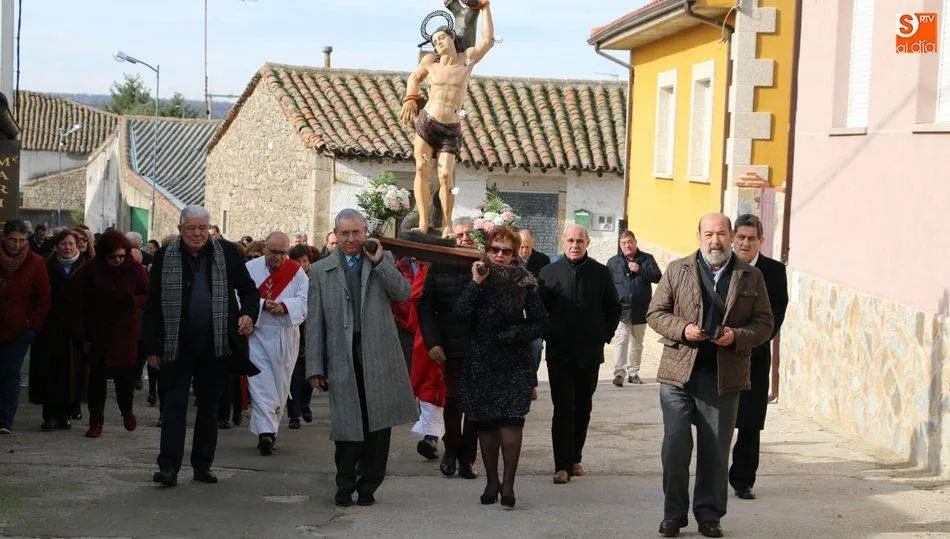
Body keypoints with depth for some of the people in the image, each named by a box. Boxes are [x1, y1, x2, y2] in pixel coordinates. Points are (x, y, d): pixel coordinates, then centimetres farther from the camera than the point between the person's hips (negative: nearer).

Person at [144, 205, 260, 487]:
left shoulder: (227, 252, 3)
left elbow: (248, 289, 11)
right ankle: (168, 466, -7)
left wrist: (249, 314, -10)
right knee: (174, 403, -5)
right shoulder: (164, 257, 1)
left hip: (215, 344, 1)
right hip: (177, 345, -1)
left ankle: (203, 464, 19)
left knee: (209, 405, 9)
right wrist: (152, 347, 0)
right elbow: (153, 305, 4)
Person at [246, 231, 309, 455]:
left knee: (280, 384, 8)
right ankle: (266, 431, -19)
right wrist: (265, 304, -23)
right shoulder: (250, 268, 0)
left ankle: (269, 429, 21)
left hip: (285, 337, 2)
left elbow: (305, 301, -5)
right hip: (257, 334, -2)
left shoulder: (296, 272, 2)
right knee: (260, 381, -12)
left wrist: (284, 306, -22)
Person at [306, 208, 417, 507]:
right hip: (342, 357, -1)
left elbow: (403, 294, -6)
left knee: (378, 424, 5)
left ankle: (368, 485, 17)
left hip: (379, 356, 1)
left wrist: (378, 261, -11)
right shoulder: (321, 270, 8)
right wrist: (315, 369, 0)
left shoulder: (383, 260, 10)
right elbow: (315, 323, 6)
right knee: (346, 424, 0)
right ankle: (345, 486, 16)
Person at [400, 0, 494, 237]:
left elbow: (488, 40, 9)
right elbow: (414, 77, 26)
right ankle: (423, 222, -8)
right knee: (422, 169, -9)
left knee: (446, 175, -12)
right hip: (426, 122, 1)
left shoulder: (467, 59, 9)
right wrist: (410, 100, 13)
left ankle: (447, 226, -5)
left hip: (451, 129, -1)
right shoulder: (430, 61, 10)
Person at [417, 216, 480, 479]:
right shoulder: (440, 267, 5)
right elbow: (425, 306, 4)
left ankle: (467, 457, 15)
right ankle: (452, 449, 21)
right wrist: (433, 342, -4)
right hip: (452, 347, 1)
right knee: (453, 399, 1)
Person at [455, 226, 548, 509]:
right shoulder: (477, 278, 4)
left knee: (511, 421, -13)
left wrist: (517, 334, -10)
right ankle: (492, 482, 17)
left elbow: (541, 322, 6)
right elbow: (462, 313, -10)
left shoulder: (524, 283, 2)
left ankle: (508, 483, -8)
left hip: (514, 362, -2)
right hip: (481, 361, 2)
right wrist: (476, 283, -17)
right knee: (485, 423, 6)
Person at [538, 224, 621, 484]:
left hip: (590, 353, 2)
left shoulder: (600, 273, 4)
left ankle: (575, 458, 23)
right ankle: (563, 465, -4)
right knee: (563, 409, -5)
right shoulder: (549, 272, 1)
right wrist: (549, 335, -1)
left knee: (583, 408, 10)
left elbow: (613, 309, 11)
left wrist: (604, 336, 3)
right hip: (559, 353, -2)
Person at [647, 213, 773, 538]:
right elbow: (656, 314, 7)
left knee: (716, 451, 6)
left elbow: (764, 323, 7)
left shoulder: (751, 277, 7)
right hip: (679, 374, 0)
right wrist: (682, 328, -12)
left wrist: (737, 336, -12)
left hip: (724, 377, 0)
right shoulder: (676, 270, 6)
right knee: (675, 447, 1)